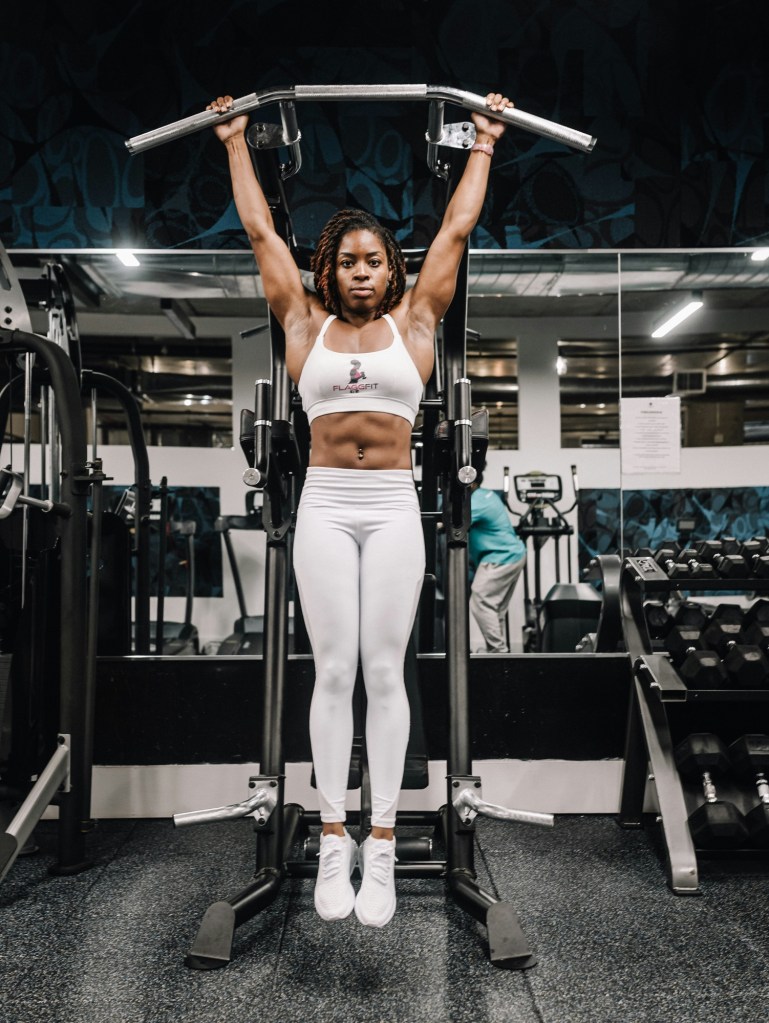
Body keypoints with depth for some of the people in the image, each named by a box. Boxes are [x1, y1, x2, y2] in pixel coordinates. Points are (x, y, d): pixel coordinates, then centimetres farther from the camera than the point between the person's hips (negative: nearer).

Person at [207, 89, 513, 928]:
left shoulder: (414, 320, 10)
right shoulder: (305, 322, 10)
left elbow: (456, 230, 16)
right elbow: (259, 230, 17)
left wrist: (483, 145, 25)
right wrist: (236, 141, 26)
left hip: (393, 508, 0)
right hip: (325, 506, 0)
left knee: (384, 672, 0)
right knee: (333, 672, 2)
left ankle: (381, 843, 9)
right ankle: (333, 838, 13)